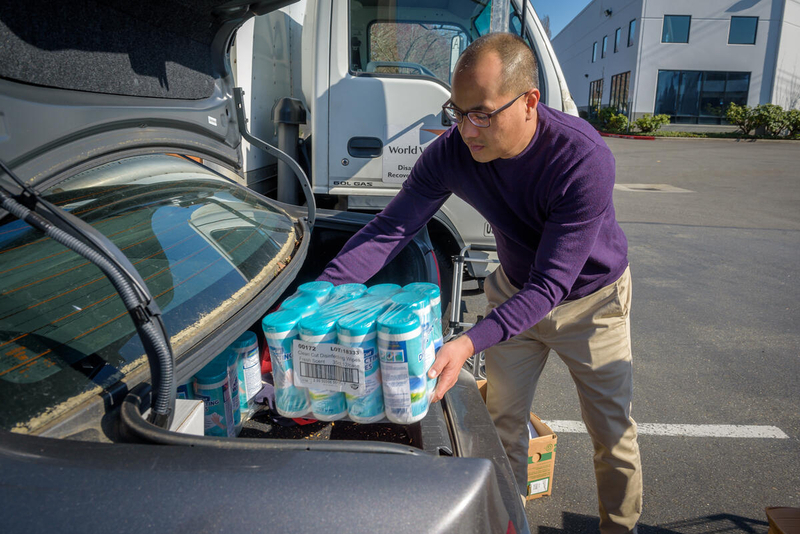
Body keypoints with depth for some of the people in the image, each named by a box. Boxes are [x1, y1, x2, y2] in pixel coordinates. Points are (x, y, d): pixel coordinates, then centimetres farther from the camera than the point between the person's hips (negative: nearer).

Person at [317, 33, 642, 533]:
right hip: (515, 290, 3)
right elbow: (389, 229, -21)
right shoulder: (453, 152, -23)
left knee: (613, 432, 8)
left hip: (590, 298, -3)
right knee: (503, 422, 9)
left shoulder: (585, 159, -36)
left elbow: (548, 285, -36)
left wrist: (469, 343, -49)